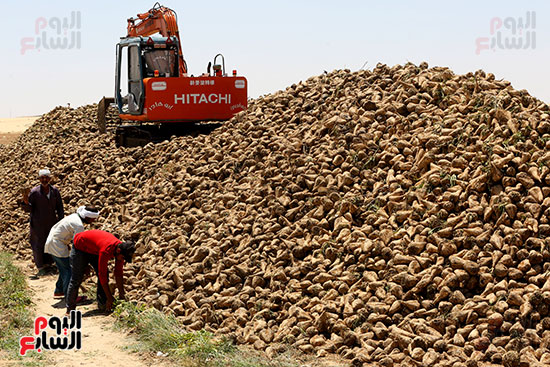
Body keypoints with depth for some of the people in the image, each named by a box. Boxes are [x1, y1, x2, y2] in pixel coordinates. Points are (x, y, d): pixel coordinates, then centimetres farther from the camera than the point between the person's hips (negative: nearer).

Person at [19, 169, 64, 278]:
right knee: (39, 246, -1)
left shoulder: (55, 191, 1)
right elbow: (28, 209, -6)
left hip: (51, 224, 3)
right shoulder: (34, 192, -9)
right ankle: (41, 268, 10)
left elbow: (59, 207, 9)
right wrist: (25, 201, -27)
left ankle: (48, 265, 24)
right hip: (38, 225, -3)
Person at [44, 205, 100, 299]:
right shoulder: (79, 226, -22)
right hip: (57, 246, -10)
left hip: (51, 242, 10)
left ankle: (58, 291, 29)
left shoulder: (74, 216, 7)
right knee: (68, 270, -6)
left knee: (64, 269, 19)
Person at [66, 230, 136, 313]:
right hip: (80, 246, -7)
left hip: (94, 249, 7)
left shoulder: (121, 248, -20)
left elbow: (118, 273, -10)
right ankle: (70, 309, 7)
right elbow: (102, 275, -37)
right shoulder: (106, 250, -43)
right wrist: (110, 298, -33)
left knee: (105, 274, -7)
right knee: (76, 279, -4)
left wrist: (121, 294, -9)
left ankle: (103, 305, -2)